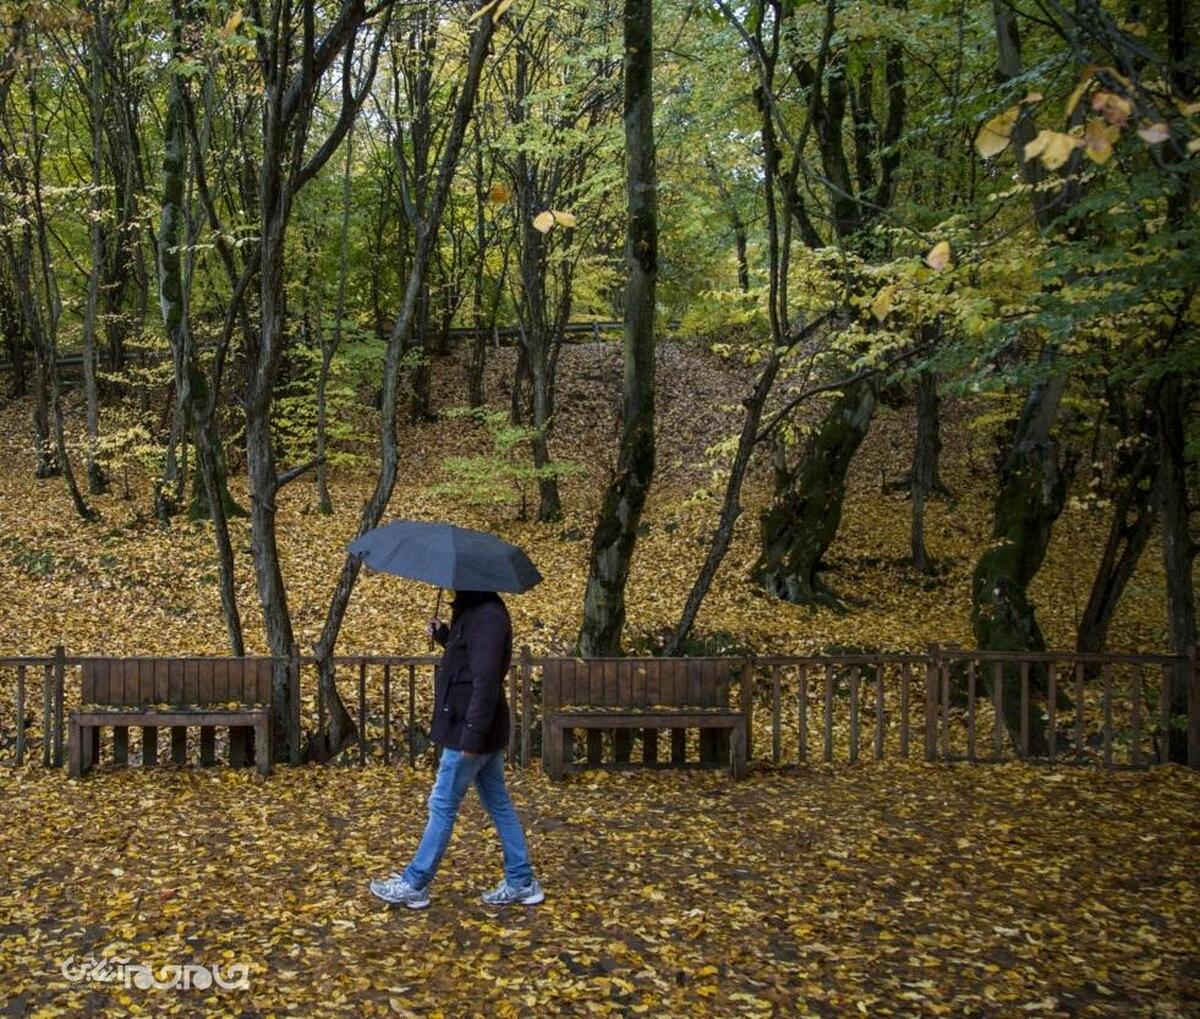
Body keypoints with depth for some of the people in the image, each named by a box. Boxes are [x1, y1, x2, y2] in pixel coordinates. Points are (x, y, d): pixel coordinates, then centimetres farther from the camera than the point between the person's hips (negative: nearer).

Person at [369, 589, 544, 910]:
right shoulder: (477, 610, 10)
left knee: (442, 806, 1)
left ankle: (414, 885, 13)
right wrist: (443, 634, 7)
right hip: (485, 731, 10)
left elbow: (486, 682, -26)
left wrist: (472, 736, -26)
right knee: (499, 805, 14)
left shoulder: (487, 617, -22)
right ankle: (521, 883, 20)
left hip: (470, 731, -10)